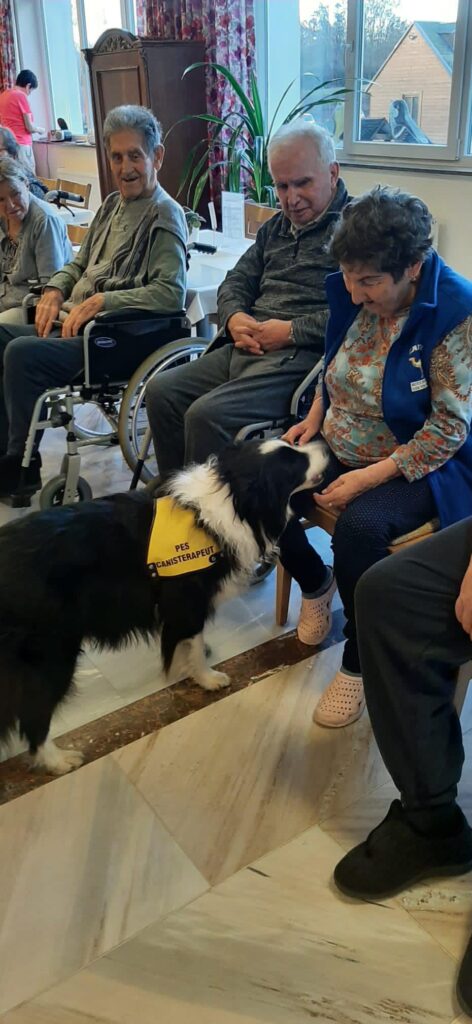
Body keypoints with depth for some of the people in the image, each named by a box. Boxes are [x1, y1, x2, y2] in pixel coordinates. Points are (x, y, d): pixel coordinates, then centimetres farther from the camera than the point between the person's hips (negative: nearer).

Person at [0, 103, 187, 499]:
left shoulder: (164, 216, -8)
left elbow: (171, 293, -21)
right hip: (74, 326, 9)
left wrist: (101, 301, -24)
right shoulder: (113, 204, 18)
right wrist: (54, 290, 5)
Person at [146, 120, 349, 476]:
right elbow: (237, 280, 26)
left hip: (301, 355, -8)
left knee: (207, 414, -25)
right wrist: (234, 317, 3)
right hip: (246, 349, 9)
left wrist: (293, 331, -17)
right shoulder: (277, 227, 22)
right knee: (161, 391, -3)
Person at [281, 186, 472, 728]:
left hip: (418, 466, -6)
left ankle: (358, 663, -7)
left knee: (359, 527, -33)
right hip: (338, 448, 6)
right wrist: (316, 415, -1)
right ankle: (315, 583, 16)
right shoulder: (353, 292, -5)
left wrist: (369, 477, -24)